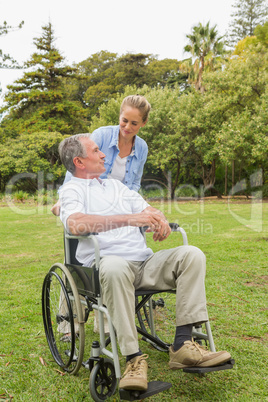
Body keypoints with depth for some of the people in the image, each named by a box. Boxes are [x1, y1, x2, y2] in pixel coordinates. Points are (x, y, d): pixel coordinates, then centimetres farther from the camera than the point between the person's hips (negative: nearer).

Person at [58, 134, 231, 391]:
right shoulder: (71, 189, 7)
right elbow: (75, 224, -14)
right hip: (107, 262, -5)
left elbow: (146, 208, 21)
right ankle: (133, 358, -29)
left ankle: (182, 344, -20)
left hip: (144, 263, 6)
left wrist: (158, 218, -6)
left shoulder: (115, 185, 28)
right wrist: (129, 218, -22)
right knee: (114, 267, -39)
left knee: (192, 254, -16)